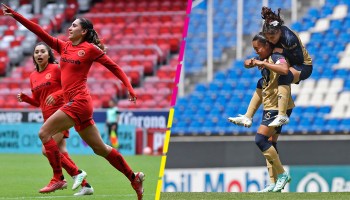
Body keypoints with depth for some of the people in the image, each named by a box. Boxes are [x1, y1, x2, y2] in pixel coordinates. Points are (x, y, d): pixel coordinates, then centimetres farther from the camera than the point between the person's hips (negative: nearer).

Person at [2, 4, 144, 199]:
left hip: (79, 101, -7)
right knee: (100, 148, 11)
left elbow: (114, 67, 2)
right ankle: (134, 178, 19)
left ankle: (58, 178, -9)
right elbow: (40, 31, 11)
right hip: (75, 103, 7)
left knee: (44, 132, -12)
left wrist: (130, 88, -5)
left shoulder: (90, 49, -3)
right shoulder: (64, 46, 14)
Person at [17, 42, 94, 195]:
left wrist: (56, 94, -20)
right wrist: (25, 98, 3)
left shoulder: (56, 68, -5)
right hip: (48, 117, 7)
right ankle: (85, 185, 11)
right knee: (61, 153, 3)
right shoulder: (33, 76, 14)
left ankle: (77, 173, 0)